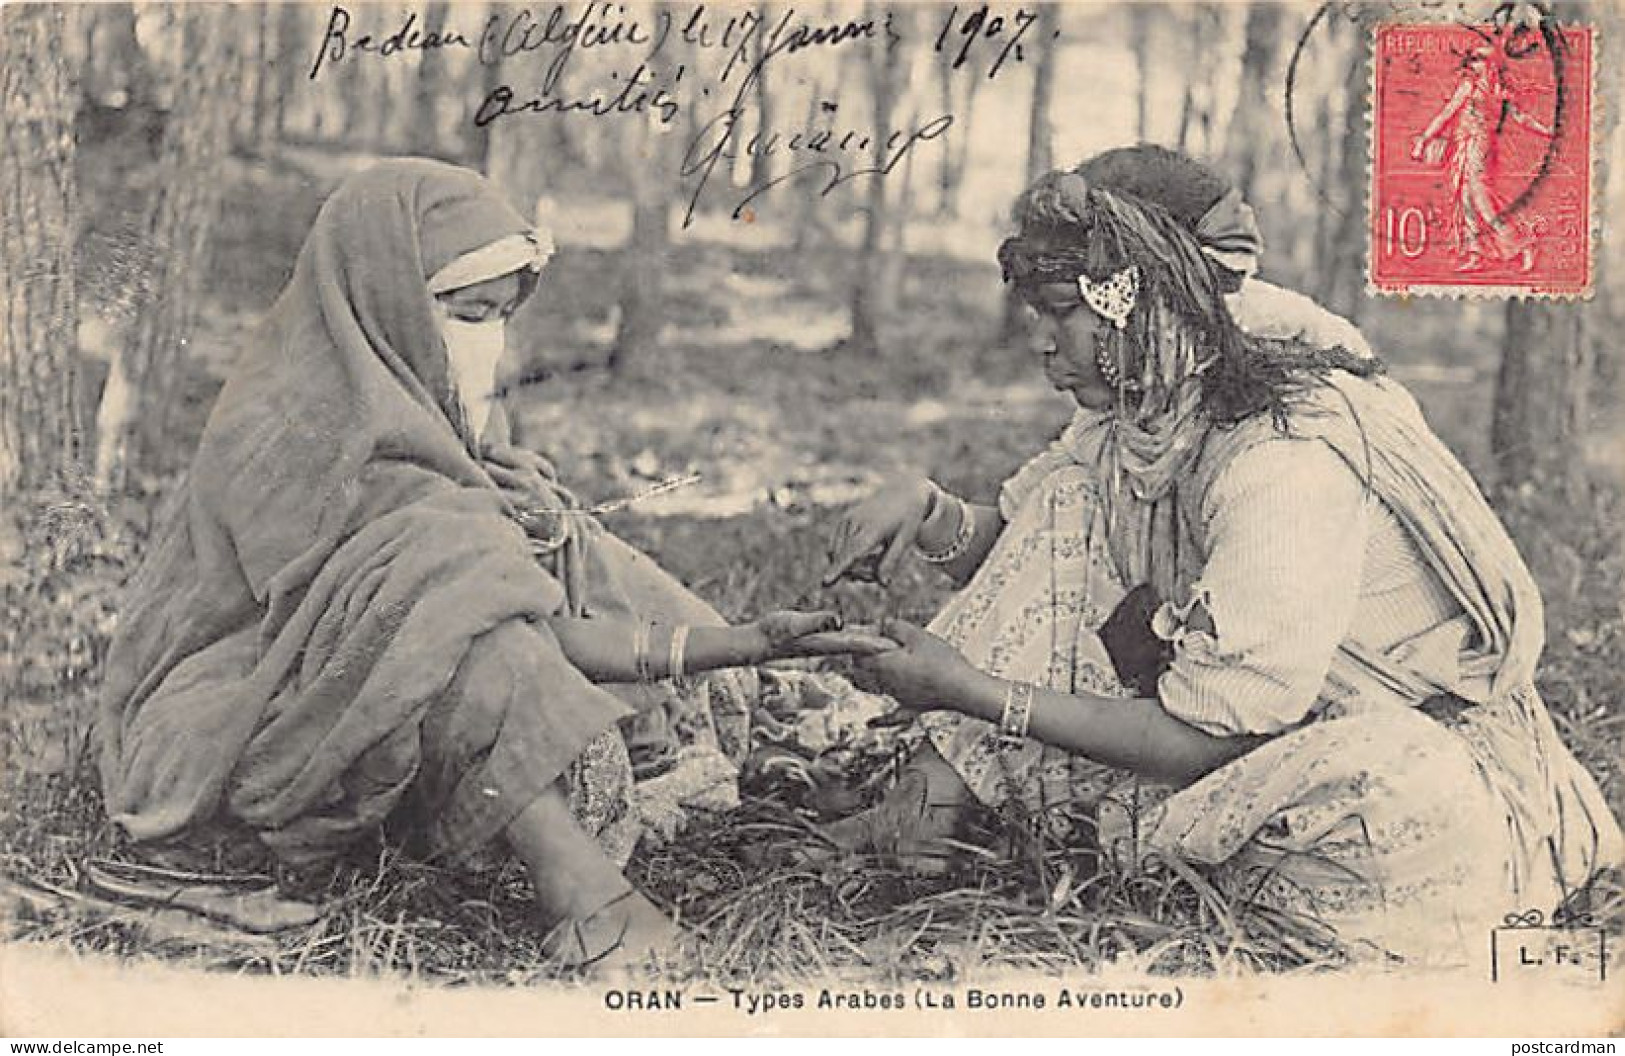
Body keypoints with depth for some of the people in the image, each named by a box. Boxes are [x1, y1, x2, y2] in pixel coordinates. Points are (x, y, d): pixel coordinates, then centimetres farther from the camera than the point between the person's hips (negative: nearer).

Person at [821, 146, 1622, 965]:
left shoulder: (1286, 455, -29)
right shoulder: (1138, 414, -4)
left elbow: (1213, 737, -28)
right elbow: (1028, 561, 7)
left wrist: (979, 693, -24)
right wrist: (930, 513, -15)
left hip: (1423, 753, -7)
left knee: (1398, 797, -43)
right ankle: (929, 813, -10)